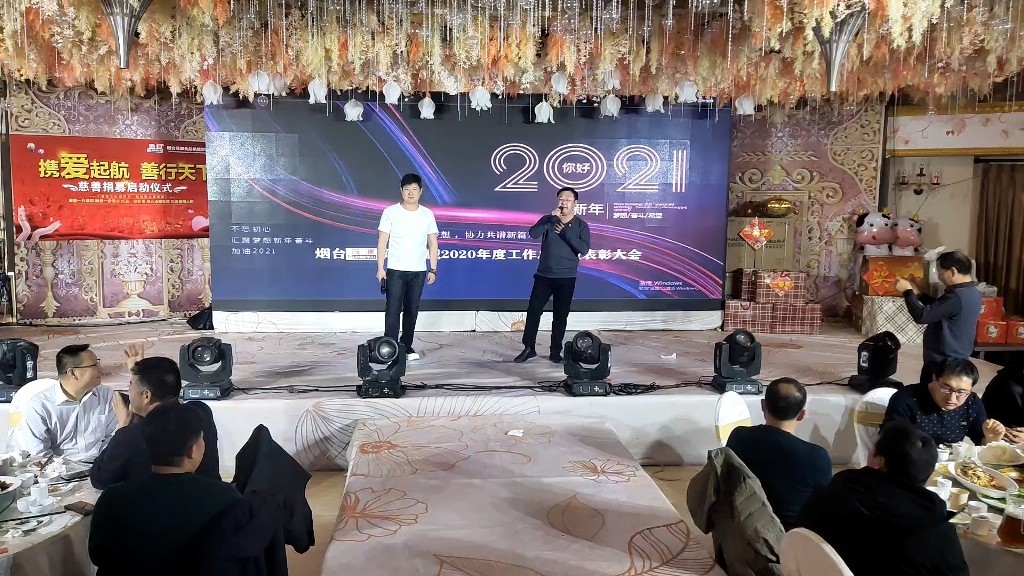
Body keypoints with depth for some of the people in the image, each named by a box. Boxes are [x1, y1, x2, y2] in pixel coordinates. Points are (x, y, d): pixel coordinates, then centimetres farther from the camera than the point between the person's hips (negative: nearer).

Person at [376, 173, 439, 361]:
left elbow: (432, 243, 8)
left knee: (412, 310, 9)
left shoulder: (427, 214, 5)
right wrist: (380, 268, -8)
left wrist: (433, 269, 3)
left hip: (418, 271, 3)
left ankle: (407, 345, 20)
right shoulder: (391, 212, -3)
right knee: (393, 310, -4)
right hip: (395, 270, -2)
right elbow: (382, 241, -3)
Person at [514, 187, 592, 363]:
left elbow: (584, 249, -13)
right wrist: (551, 218, -24)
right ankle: (529, 348, 11)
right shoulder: (548, 219, 3)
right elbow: (533, 233, -15)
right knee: (533, 310, -1)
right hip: (544, 276, 1)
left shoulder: (581, 225, 0)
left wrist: (565, 232, -18)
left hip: (566, 278, -1)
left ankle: (555, 352, 15)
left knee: (560, 316, 4)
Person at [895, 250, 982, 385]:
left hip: (943, 362, -10)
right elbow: (938, 307, 19)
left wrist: (907, 291, -13)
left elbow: (922, 316, -24)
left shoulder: (957, 296, -26)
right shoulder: (971, 292, 6)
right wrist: (918, 293, 10)